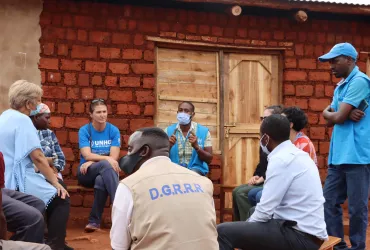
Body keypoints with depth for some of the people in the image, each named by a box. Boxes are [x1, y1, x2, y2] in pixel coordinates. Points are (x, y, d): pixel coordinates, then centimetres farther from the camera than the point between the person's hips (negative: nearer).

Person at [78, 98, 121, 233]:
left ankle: (94, 221, -24)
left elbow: (114, 157, -7)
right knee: (105, 165, -35)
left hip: (105, 172, 1)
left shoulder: (114, 130, 1)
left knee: (101, 181, -37)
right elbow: (87, 155, -13)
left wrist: (92, 162, -16)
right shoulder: (84, 130, -2)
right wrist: (106, 159, -27)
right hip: (87, 173, -1)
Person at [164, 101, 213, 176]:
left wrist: (196, 147, -18)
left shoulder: (204, 131, 3)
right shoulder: (168, 131, 6)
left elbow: (209, 159, 0)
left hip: (196, 169, 0)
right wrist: (168, 146, -15)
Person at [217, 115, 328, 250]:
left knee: (223, 231, -14)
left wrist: (247, 226, 1)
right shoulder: (297, 154, 12)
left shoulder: (280, 160, -16)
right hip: (307, 231, 10)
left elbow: (265, 210, -17)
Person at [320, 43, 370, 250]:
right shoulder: (341, 85, 19)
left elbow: (337, 117, -15)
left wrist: (332, 114, 7)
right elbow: (329, 119, 11)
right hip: (339, 155, 9)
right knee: (329, 201, 11)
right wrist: (347, 114, -8)